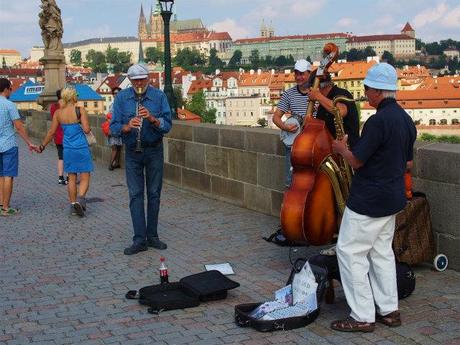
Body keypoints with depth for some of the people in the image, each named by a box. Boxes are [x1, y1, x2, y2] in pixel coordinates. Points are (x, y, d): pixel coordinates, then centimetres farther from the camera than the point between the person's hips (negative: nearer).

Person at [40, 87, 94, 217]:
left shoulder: (58, 113, 0)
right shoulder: (80, 111, -11)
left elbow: (51, 132, 4)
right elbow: (87, 129, -17)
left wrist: (42, 146, 16)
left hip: (68, 149, 4)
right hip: (81, 148, -4)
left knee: (72, 178, 14)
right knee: (85, 178, 3)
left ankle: (73, 205, 14)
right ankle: (80, 199, -20)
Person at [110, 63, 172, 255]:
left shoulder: (159, 96, -5)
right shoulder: (121, 98, -2)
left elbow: (167, 126, -10)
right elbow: (113, 127, -6)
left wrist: (152, 118, -29)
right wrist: (127, 127, -27)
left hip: (154, 150, 0)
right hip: (132, 152, 0)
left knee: (154, 194, 6)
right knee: (135, 195, -3)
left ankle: (152, 236, 17)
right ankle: (139, 240, -1)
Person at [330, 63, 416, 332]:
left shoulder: (379, 121, -22)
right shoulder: (406, 120, 8)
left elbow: (356, 160, -19)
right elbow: (407, 162, 16)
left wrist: (341, 148, 0)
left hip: (368, 201, -9)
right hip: (393, 198, 9)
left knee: (350, 252, -1)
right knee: (382, 252, 17)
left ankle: (363, 317, 2)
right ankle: (389, 310, 22)